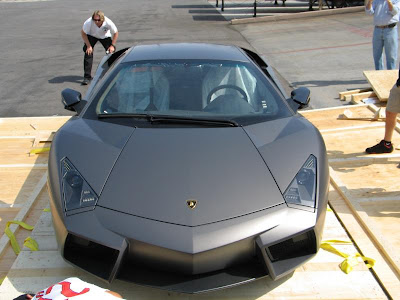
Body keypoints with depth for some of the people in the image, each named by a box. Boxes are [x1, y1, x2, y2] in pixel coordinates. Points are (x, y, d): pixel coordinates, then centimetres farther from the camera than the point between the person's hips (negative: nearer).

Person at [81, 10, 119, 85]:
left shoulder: (108, 23, -35)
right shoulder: (88, 22, -36)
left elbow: (115, 33, -16)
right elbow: (83, 33, -19)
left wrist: (112, 45, -17)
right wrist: (88, 46, -22)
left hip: (105, 37, 1)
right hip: (92, 36, -1)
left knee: (111, 52, -11)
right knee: (88, 53, -16)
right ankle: (87, 77, -11)